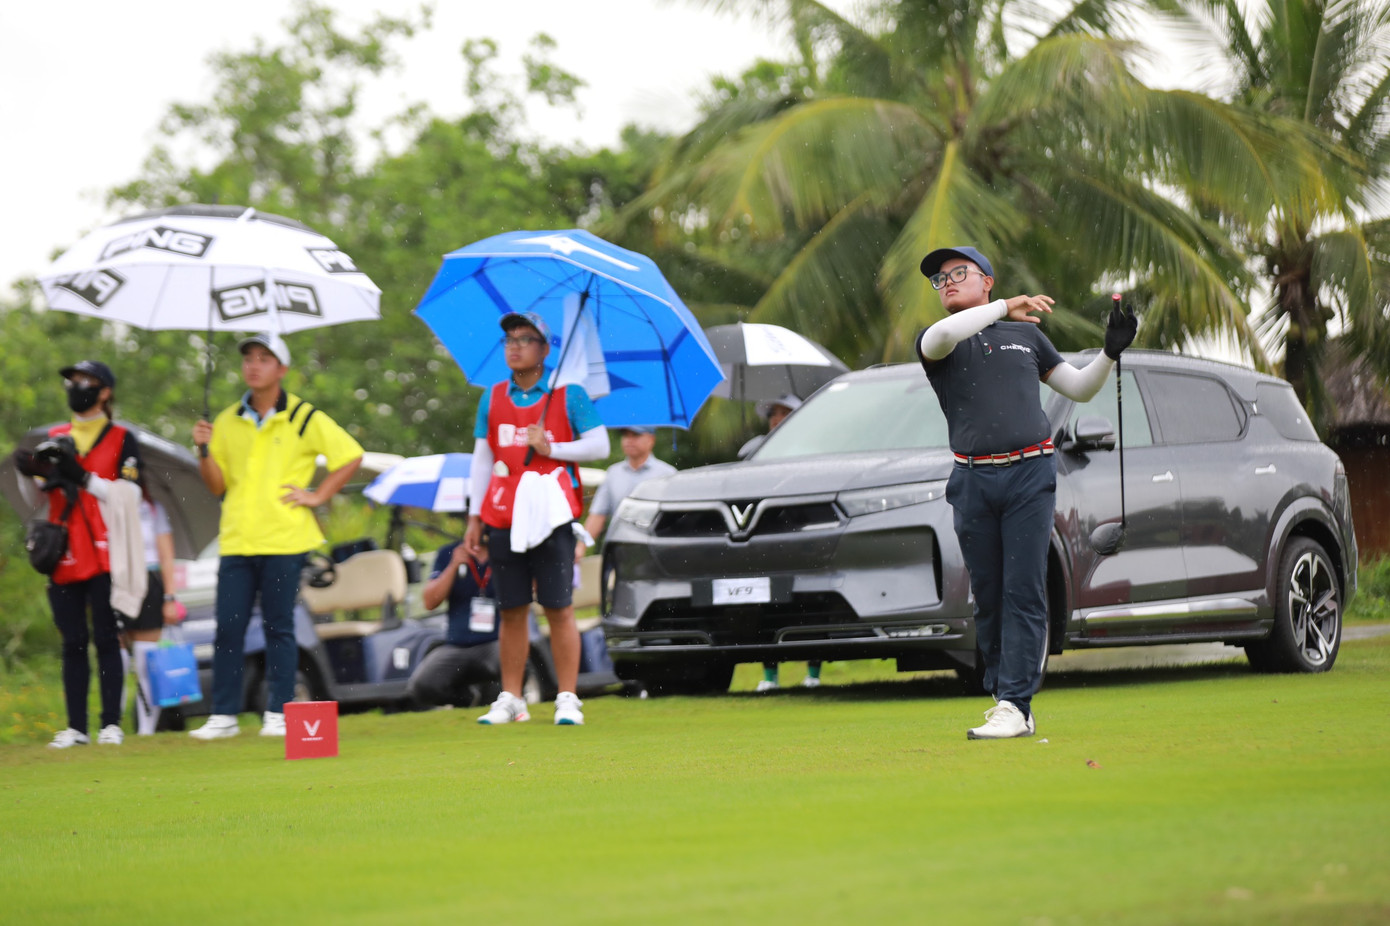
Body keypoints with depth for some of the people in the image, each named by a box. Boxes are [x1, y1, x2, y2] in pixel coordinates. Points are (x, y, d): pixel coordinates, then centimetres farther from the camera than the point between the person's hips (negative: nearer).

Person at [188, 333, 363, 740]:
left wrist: (318, 496, -2)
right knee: (228, 628, -1)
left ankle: (278, 713, 6)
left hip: (284, 541, -3)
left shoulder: (303, 418, 1)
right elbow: (218, 484, 14)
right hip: (236, 540, 3)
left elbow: (350, 455, 4)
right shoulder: (228, 421, 12)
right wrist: (206, 450, -3)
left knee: (278, 627, 0)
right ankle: (223, 715, 4)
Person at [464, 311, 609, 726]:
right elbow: (482, 460, 16)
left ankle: (568, 699, 0)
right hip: (503, 519, 3)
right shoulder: (493, 399, 13)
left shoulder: (568, 394, 3)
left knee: (559, 609, -4)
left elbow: (599, 445, 2)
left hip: (551, 515, -3)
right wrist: (475, 519, 11)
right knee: (511, 611, 4)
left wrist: (551, 449, -11)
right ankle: (510, 700, 10)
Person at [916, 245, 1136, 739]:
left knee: (1024, 591, -8)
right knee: (987, 596, 4)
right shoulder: (935, 342, 11)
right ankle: (1002, 695, 13)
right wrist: (1004, 307, -15)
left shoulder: (1025, 335, 18)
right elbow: (941, 336, -16)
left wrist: (1111, 351, 4)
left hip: (1029, 476, -1)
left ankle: (1015, 706, -11)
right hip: (973, 481, 1)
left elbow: (1079, 388, 20)